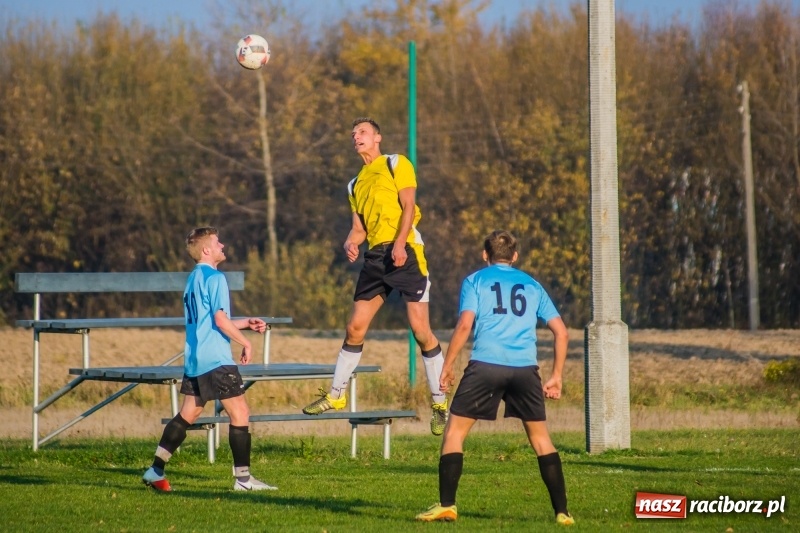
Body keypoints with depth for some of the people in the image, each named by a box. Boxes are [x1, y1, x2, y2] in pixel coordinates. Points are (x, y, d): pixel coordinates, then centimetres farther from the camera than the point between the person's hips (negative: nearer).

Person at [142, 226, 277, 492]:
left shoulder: (193, 279, 18)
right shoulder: (215, 278, -10)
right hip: (216, 360, -9)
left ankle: (156, 471, 9)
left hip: (194, 359, 9)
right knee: (240, 413, -5)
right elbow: (220, 320, -17)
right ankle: (243, 478, -6)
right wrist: (245, 343, -6)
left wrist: (246, 323, 25)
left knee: (187, 414, 12)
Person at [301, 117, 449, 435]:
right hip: (375, 256, 6)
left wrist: (399, 243, -20)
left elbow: (408, 206, -6)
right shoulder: (356, 184, 23)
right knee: (355, 327, 4)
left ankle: (439, 403, -4)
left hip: (404, 252, -6)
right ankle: (336, 395, 15)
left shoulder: (396, 164, 5)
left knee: (420, 328, -10)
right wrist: (350, 243, -2)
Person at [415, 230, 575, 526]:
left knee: (455, 431, 7)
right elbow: (561, 332, 16)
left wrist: (447, 367, 3)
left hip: (486, 365, -3)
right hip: (525, 368, 3)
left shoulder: (475, 281, 12)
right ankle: (561, 511, 10)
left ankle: (446, 505, -3)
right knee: (540, 437, 14)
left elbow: (464, 325, -3)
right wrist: (556, 376, 21)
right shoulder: (532, 285, 21)